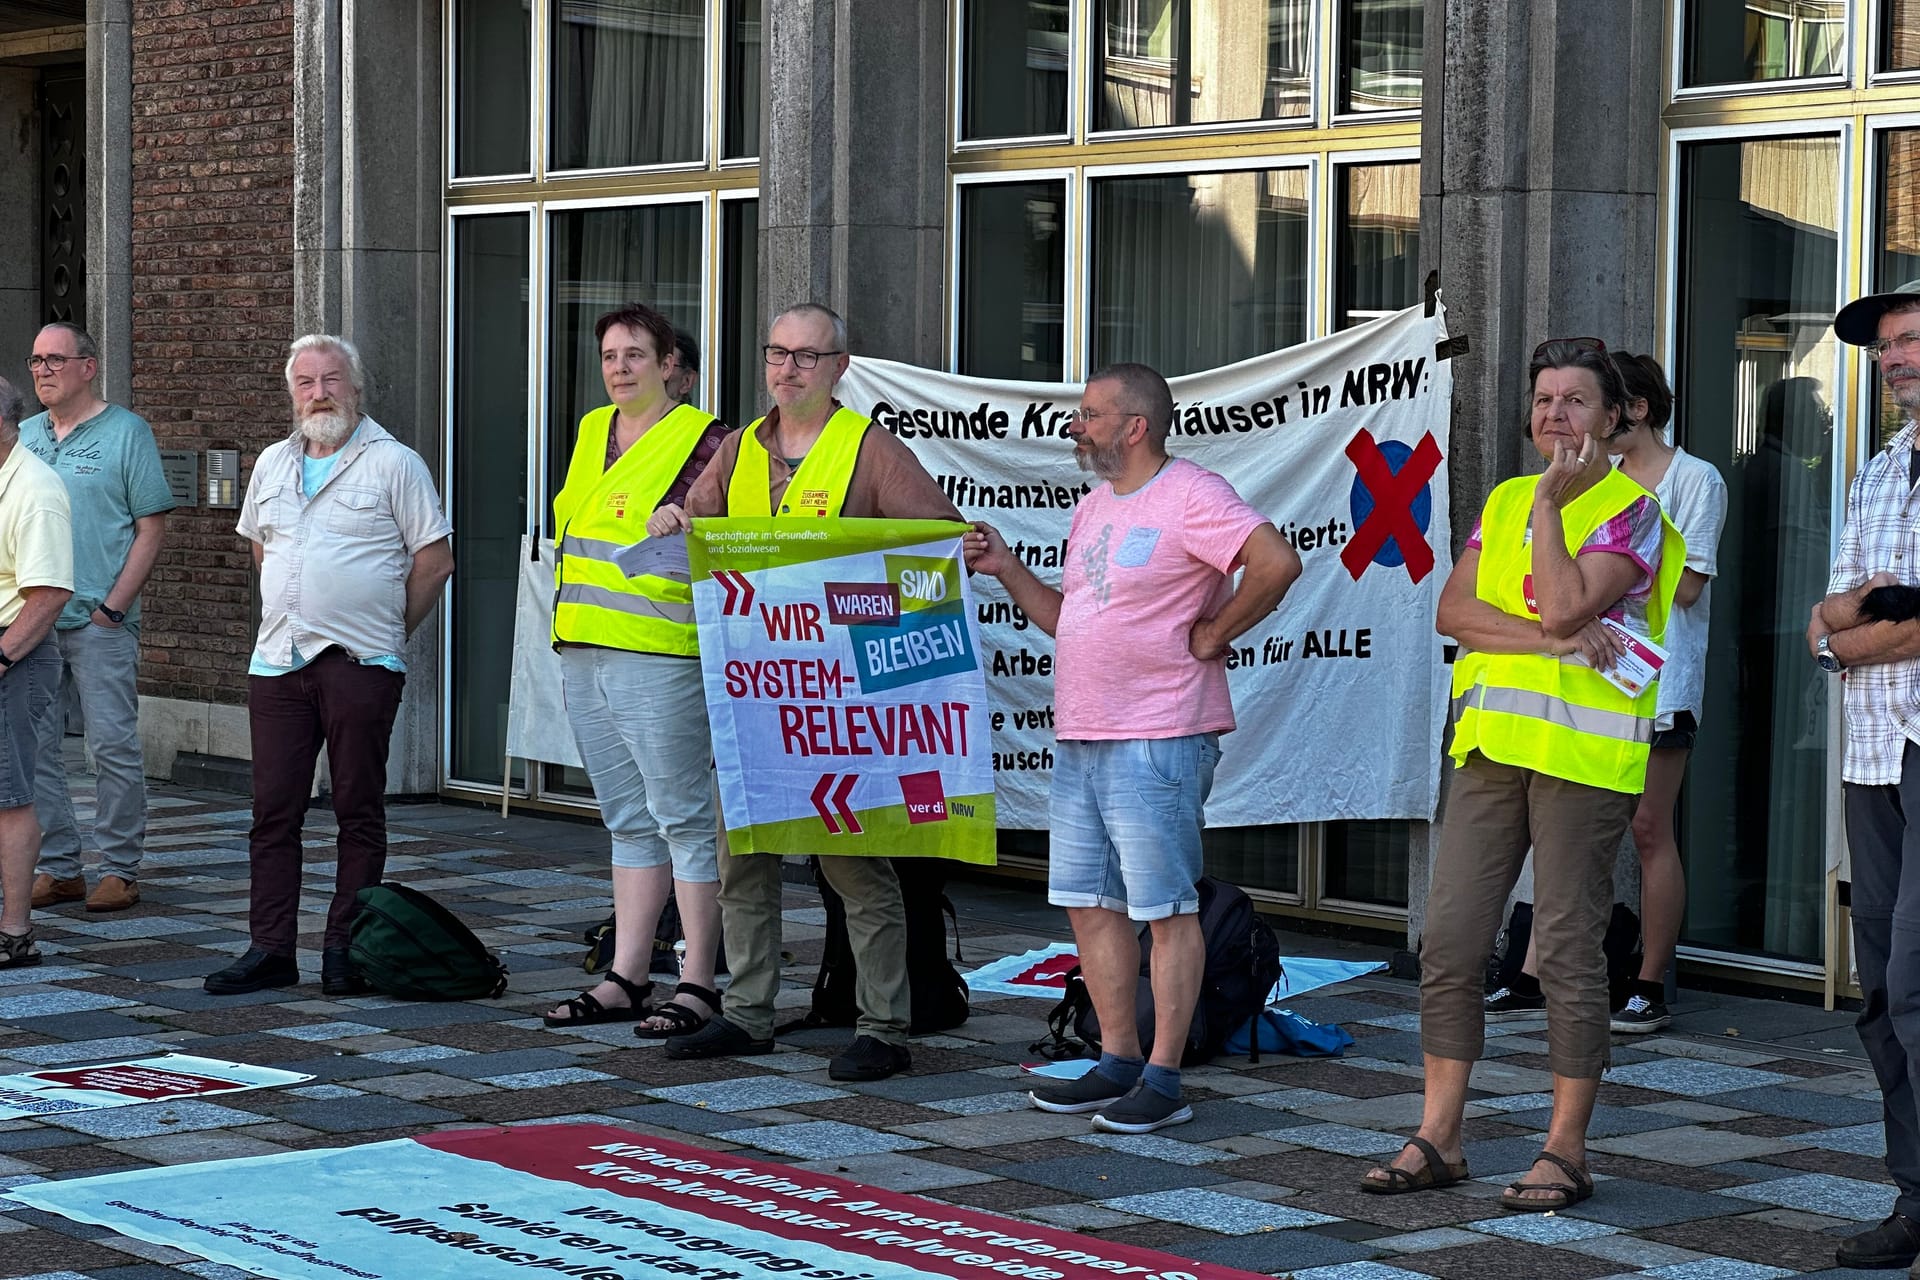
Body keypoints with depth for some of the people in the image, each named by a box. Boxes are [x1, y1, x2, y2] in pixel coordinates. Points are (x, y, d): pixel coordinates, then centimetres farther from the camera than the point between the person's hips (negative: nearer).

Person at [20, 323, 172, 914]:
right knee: (33, 747, 5)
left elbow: (152, 527, -4)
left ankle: (119, 869, 3)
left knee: (113, 746, -5)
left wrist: (114, 605, -10)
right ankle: (56, 866, 13)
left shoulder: (127, 432, 0)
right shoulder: (24, 436, 15)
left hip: (98, 621, -5)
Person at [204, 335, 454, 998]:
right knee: (273, 810, 3)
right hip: (277, 663, 5)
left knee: (358, 811, 0)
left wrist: (383, 631, 2)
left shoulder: (393, 463, -3)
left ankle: (344, 950, 5)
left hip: (358, 666, -5)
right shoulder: (272, 464, 15)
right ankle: (270, 949, 8)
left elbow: (434, 563, -3)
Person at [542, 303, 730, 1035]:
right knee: (628, 821, 12)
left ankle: (698, 985, 0)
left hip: (661, 658, -8)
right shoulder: (592, 432, 16)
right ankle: (626, 979, 17)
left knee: (682, 817, -4)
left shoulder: (701, 441, -6)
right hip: (585, 657, 8)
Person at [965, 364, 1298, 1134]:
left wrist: (1213, 634, -16)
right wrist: (1007, 571, 11)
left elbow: (1277, 561, -24)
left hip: (1157, 743, -9)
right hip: (1078, 739, 9)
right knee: (1089, 903, 11)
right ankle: (1117, 1062, 21)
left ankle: (1164, 1081, 1)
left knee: (1166, 909, -3)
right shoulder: (1094, 508, 18)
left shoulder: (1190, 498, -11)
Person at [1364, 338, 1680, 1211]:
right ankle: (1437, 1140, 12)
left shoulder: (1631, 510, -2)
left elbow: (1567, 605, -16)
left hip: (1584, 753, -6)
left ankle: (1566, 1151, 8)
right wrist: (1551, 636, -12)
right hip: (1491, 743, 6)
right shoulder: (1503, 501, 16)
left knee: (1567, 951, -2)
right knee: (1449, 940, 4)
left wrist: (1550, 502, -10)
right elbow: (1454, 609, 2)